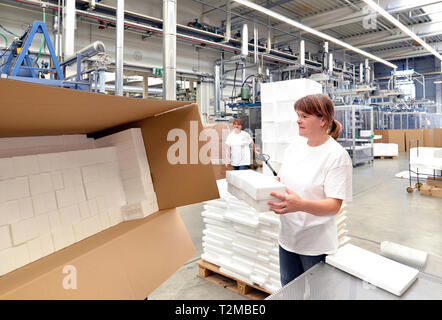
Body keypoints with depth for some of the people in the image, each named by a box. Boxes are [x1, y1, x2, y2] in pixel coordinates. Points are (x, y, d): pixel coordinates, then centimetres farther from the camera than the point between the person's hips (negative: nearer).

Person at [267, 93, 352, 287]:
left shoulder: (337, 155, -17)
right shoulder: (296, 144, 2)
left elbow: (334, 206, -21)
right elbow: (281, 178, 11)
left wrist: (301, 204, -37)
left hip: (316, 245, -6)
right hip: (287, 237, 6)